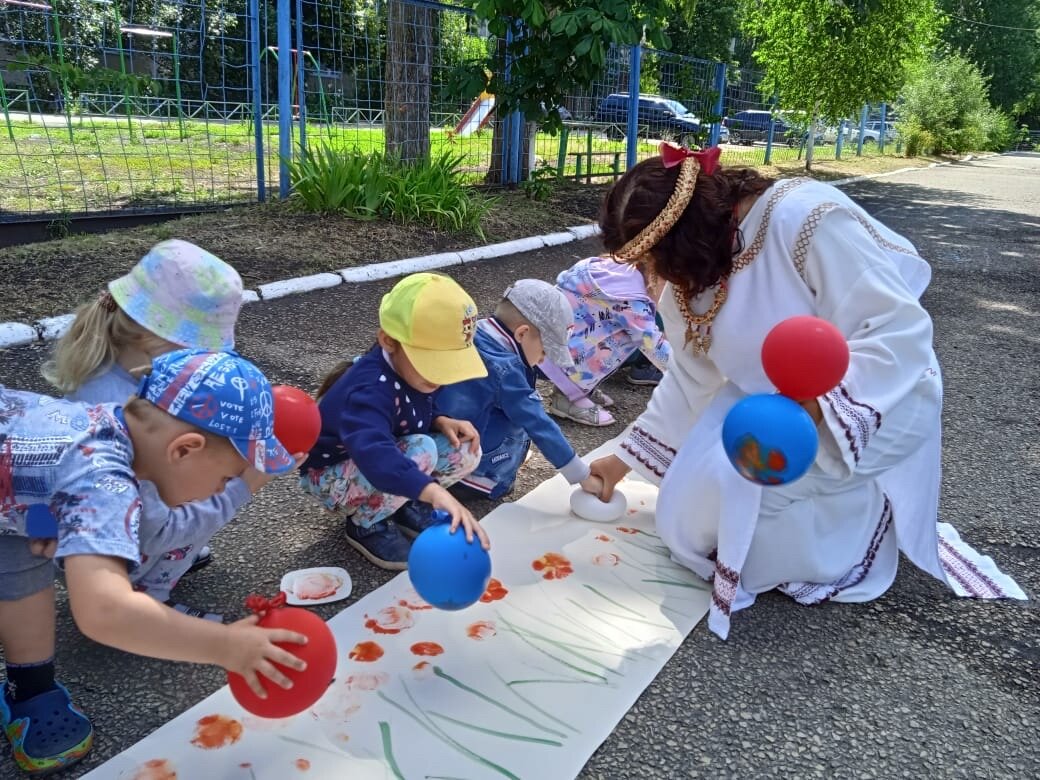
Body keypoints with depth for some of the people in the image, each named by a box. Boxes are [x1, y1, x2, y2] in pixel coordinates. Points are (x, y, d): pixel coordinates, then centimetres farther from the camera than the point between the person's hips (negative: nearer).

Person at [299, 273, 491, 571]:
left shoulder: (412, 370, -12)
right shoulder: (371, 390, -38)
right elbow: (373, 454, -57)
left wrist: (442, 421, -13)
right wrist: (437, 494, -70)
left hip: (388, 460, 8)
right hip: (330, 476, -8)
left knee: (467, 451, -11)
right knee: (420, 450, -34)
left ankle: (402, 504, 8)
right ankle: (366, 524, -11)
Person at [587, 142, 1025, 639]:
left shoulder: (805, 218, -29)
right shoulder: (693, 273, -4)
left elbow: (898, 330, -29)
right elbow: (690, 378, 5)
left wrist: (812, 408, -42)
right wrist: (623, 458, 7)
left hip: (875, 406, -8)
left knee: (733, 478, -26)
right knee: (691, 520, 2)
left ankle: (867, 525, 1)